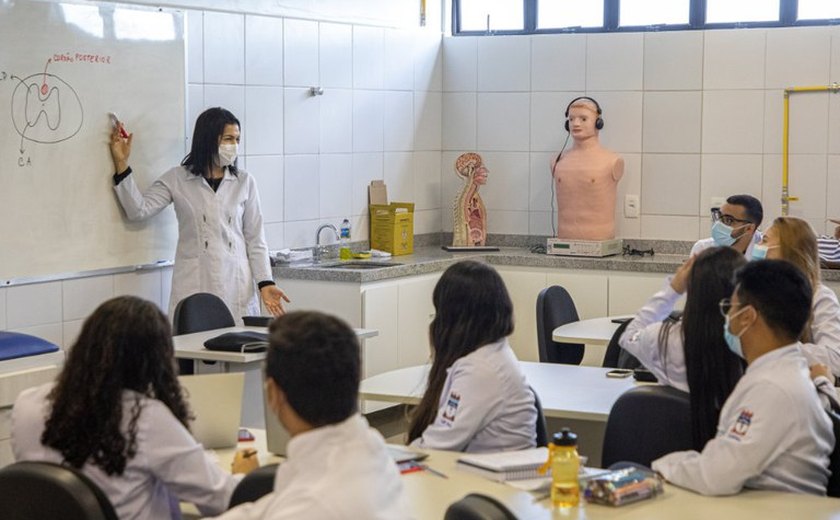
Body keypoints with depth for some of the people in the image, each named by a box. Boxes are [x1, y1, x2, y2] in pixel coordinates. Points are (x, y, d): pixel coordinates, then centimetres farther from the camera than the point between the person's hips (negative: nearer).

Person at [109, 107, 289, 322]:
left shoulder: (245, 182, 7)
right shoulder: (176, 179, 7)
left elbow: (255, 240, 8)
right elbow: (138, 210, -1)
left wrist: (265, 283, -2)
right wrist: (121, 164, -6)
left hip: (237, 288, 1)